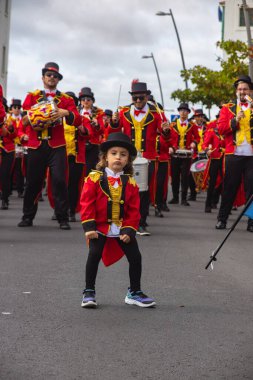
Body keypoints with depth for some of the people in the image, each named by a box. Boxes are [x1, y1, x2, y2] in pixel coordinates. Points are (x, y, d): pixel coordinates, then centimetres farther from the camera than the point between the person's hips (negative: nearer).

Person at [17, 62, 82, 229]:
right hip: (36, 146, 1)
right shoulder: (32, 96, 10)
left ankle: (63, 218, -3)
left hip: (57, 146, -1)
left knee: (60, 180, -10)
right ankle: (28, 217, 20)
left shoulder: (66, 99, 9)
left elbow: (78, 121, -3)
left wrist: (66, 113, -22)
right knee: (33, 181, 6)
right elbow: (24, 121, 1)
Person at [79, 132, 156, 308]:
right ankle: (89, 292, 8)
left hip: (123, 228, 3)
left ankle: (135, 293, 18)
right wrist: (89, 227, -15)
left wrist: (129, 230, -8)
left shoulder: (130, 183, 1)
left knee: (135, 256, 1)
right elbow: (87, 203, -9)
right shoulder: (95, 178, -7)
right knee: (94, 256, -9)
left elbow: (134, 209, 1)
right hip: (100, 228, -3)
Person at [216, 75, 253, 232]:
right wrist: (235, 120, -13)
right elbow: (221, 128, 2)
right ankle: (222, 219, 12)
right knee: (229, 188, 4)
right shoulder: (228, 108, 11)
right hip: (234, 155, 0)